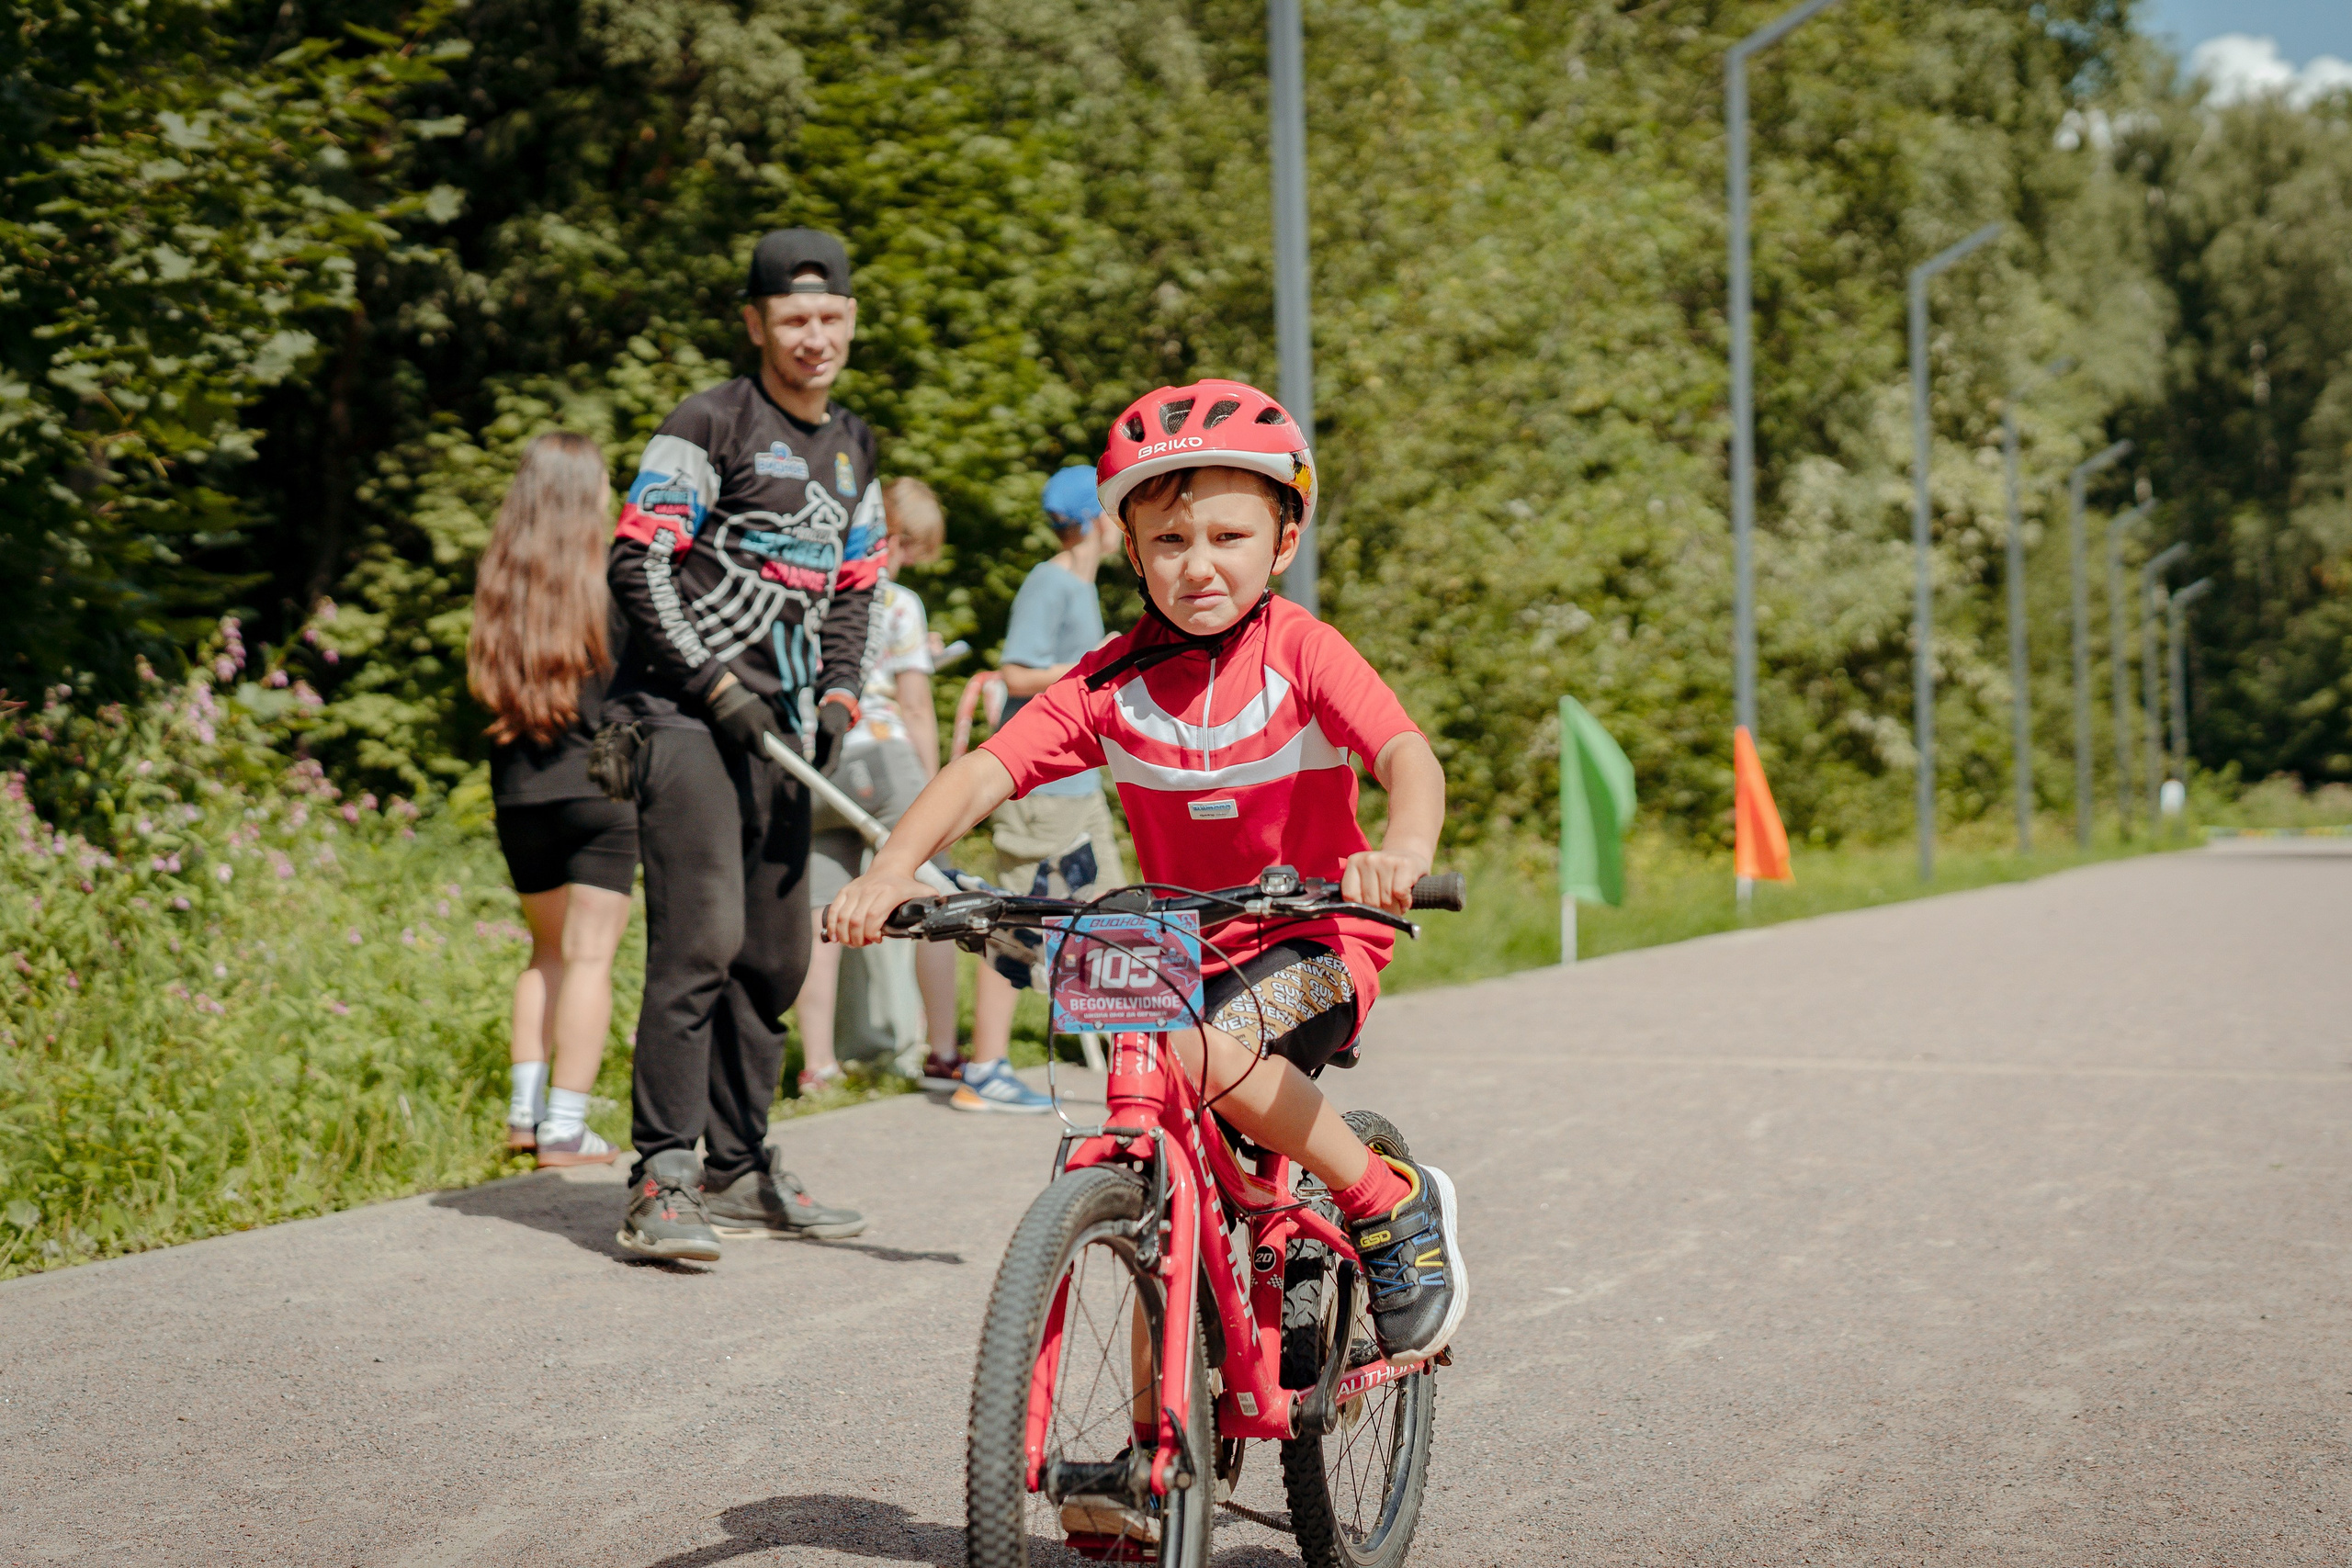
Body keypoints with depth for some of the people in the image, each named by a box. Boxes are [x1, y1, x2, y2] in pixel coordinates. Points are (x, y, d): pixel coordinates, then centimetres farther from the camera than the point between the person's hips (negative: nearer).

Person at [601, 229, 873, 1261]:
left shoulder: (851, 449, 17)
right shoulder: (710, 426, -5)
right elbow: (636, 565, -10)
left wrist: (837, 698, 7)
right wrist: (715, 685, -15)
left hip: (778, 726, 8)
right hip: (686, 711, -7)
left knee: (776, 957, 9)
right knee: (701, 936, -17)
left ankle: (738, 1171, 19)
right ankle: (663, 1178, -15)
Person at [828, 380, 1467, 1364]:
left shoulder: (1301, 654, -12)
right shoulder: (1112, 683, -5)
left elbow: (1408, 757, -26)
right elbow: (984, 773, -13)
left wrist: (1404, 854, -48)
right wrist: (893, 868, -31)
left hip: (1314, 947, -4)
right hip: (1179, 955, 4)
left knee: (1199, 1049, -34)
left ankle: (1393, 1207, -14)